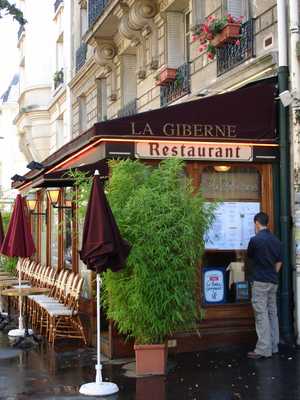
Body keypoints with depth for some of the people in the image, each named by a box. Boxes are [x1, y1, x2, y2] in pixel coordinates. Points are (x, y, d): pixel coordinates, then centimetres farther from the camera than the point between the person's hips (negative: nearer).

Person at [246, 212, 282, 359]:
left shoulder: (255, 239, -13)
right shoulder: (276, 240, 7)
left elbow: (249, 256, 5)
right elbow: (279, 262, 11)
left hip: (260, 281, -7)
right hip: (273, 281, 7)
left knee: (261, 314, -5)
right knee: (272, 313, 11)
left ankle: (263, 349, -6)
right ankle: (273, 346, 16)